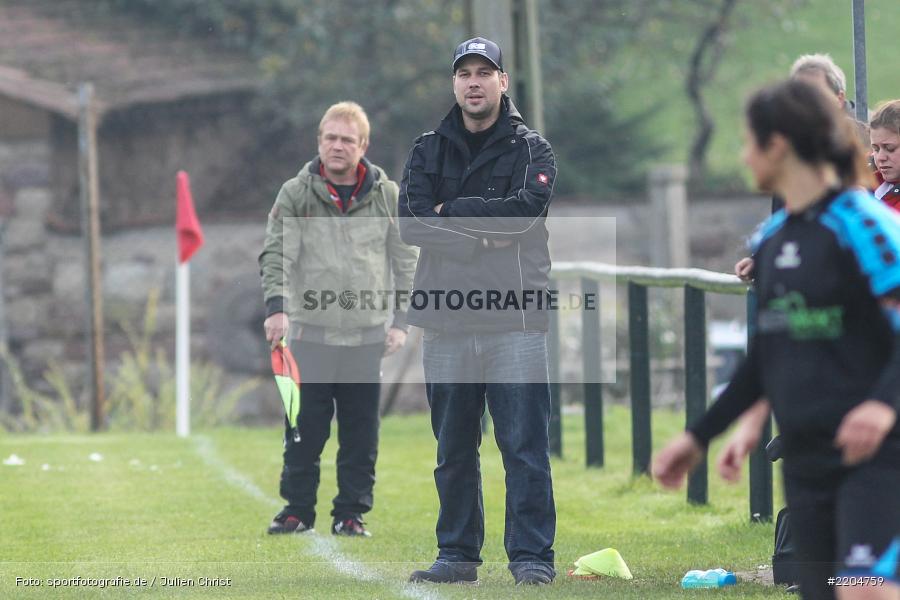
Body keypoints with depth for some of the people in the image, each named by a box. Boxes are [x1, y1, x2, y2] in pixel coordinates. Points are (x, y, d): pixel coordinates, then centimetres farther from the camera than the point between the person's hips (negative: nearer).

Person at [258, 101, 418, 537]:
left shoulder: (387, 196, 5)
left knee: (361, 433, 4)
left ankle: (352, 511, 11)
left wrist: (401, 321, 3)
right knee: (304, 428, 1)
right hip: (309, 332, -1)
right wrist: (276, 306, -21)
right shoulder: (296, 194, 1)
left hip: (367, 335, 1)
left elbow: (406, 261, 8)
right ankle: (298, 509, 10)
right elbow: (275, 253, -6)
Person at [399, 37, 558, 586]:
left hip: (515, 319, -3)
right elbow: (412, 222, -2)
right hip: (447, 320, 3)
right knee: (454, 449, 8)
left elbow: (525, 211, -14)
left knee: (525, 445, -7)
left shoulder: (532, 149, 6)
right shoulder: (428, 150, 13)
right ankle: (458, 555, 15)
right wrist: (483, 236, -11)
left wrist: (451, 212, -7)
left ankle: (532, 556, -5)